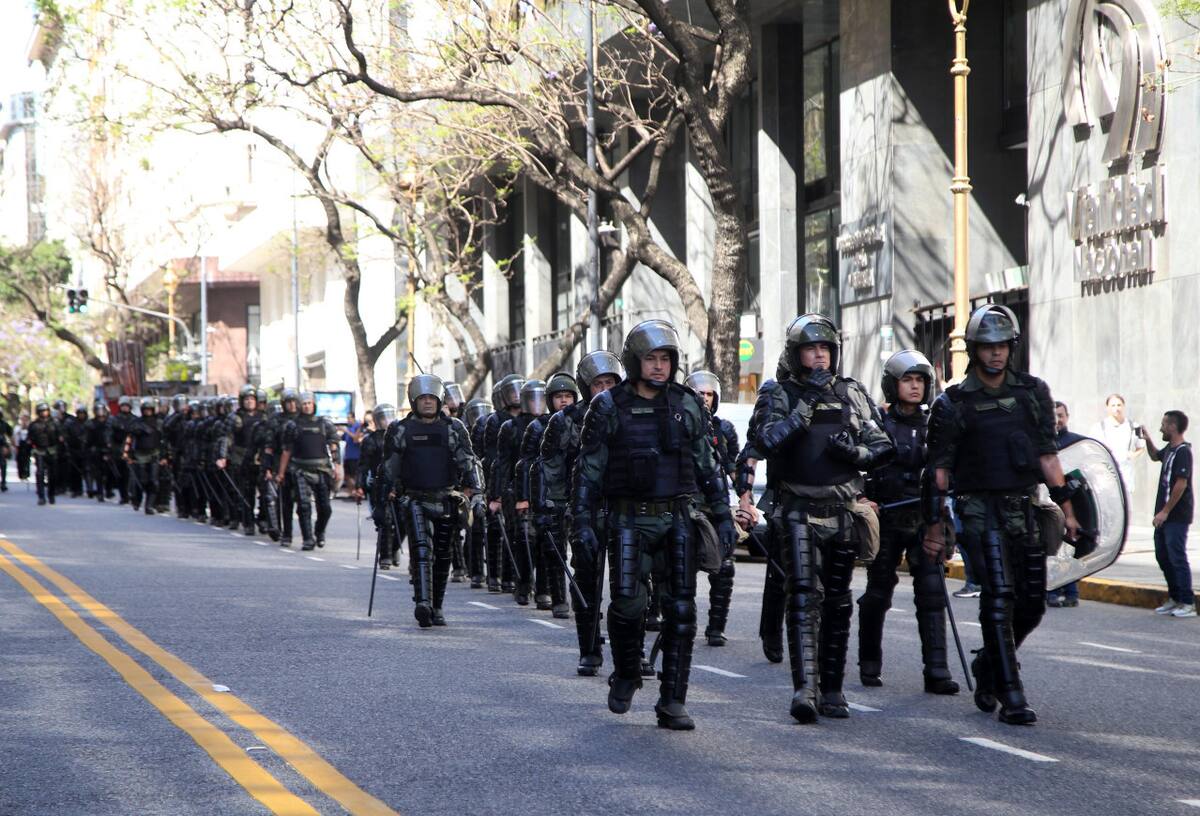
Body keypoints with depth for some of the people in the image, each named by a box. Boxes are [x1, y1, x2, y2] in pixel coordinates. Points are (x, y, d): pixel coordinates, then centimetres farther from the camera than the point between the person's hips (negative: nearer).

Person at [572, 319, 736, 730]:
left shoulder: (687, 406, 7)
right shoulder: (609, 407, 0)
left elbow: (708, 466, 13)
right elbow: (588, 469, 2)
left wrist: (723, 517, 8)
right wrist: (582, 523, -4)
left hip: (676, 520, 2)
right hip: (629, 521, -2)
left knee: (681, 610, -4)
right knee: (628, 601, -13)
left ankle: (672, 702, 1)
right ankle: (626, 674, 16)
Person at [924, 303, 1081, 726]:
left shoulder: (1033, 393, 10)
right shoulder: (954, 403, 0)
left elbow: (1047, 453, 11)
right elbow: (940, 469, 1)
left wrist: (1066, 508, 6)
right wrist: (935, 524, -2)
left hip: (1025, 509, 4)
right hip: (981, 510, -4)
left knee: (1032, 603, 5)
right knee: (999, 596, -14)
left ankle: (988, 665, 30)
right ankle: (1010, 697, -12)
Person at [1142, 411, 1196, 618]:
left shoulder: (1183, 452, -17)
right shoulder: (1169, 449, 12)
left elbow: (1181, 484, -22)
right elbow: (1155, 456, 36)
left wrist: (1165, 512, -20)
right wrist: (1147, 440, 17)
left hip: (1177, 516, -10)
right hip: (1165, 515, 10)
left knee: (1177, 558, -8)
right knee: (1163, 557, 14)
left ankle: (1188, 604, -6)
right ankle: (1174, 599, 23)